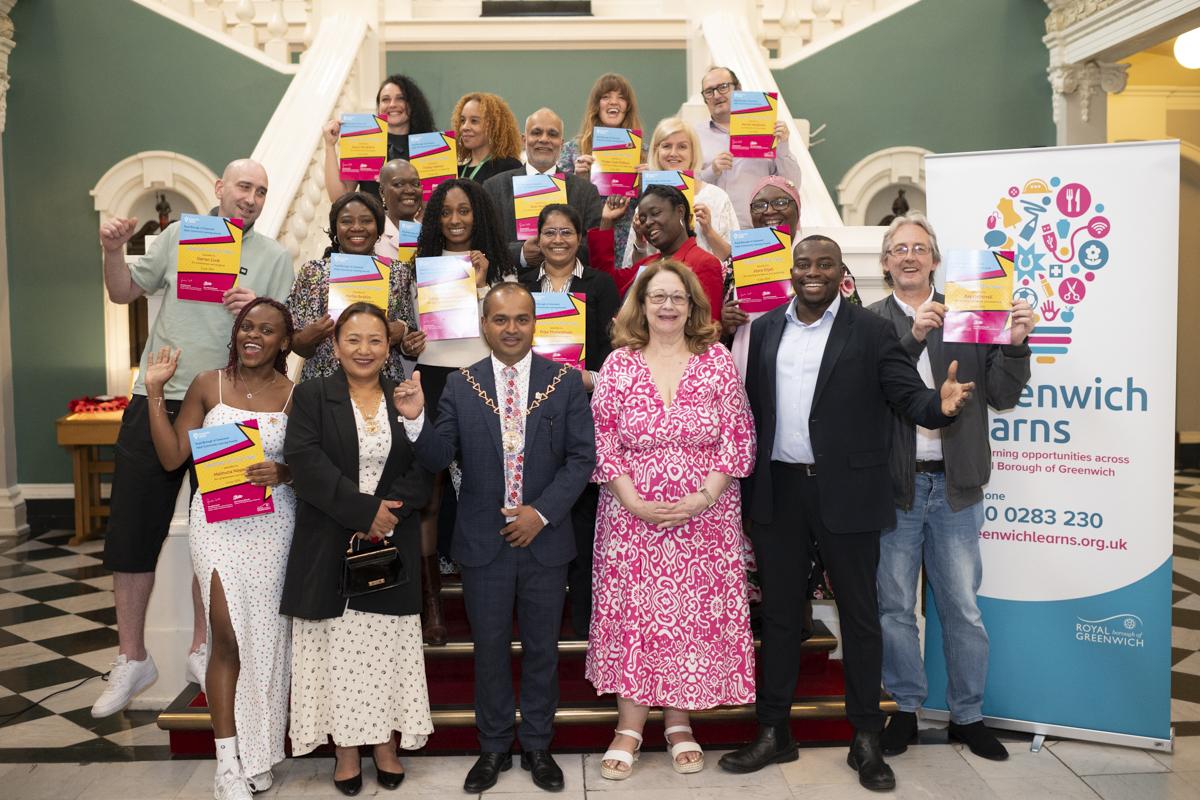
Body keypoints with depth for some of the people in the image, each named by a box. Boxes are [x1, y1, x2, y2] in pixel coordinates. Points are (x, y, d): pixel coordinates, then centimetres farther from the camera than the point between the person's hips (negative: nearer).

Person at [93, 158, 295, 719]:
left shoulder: (275, 257, 5)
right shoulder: (179, 236, 9)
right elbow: (123, 292, 12)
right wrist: (113, 251, -6)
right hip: (156, 400, 1)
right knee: (133, 529, 3)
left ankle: (202, 650, 25)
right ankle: (131, 659, 18)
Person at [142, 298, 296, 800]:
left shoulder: (295, 395, 0)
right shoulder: (207, 386, 2)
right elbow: (172, 457, 2)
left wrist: (283, 473, -17)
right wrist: (155, 392, -3)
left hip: (273, 525, 1)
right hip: (218, 522, 0)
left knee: (264, 637, 8)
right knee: (228, 638, -3)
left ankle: (258, 754, 26)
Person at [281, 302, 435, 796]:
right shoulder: (311, 396, 1)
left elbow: (422, 470, 0)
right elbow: (307, 464, -12)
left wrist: (391, 512, -16)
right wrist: (366, 511, -17)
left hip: (392, 545, 2)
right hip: (329, 546, -1)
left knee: (388, 645, 8)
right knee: (339, 645, 4)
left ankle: (386, 743, 22)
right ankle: (345, 750, 18)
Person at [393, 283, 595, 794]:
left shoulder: (565, 381, -3)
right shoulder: (460, 385, -1)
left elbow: (582, 456, -6)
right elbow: (437, 458, -5)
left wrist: (543, 512, -14)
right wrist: (415, 419, -24)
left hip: (545, 537, 0)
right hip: (483, 541, 1)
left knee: (541, 647, 13)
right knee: (490, 648, 12)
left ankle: (537, 746, 32)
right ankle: (493, 747, 31)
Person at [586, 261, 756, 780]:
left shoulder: (717, 361, 0)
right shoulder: (618, 364, 0)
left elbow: (738, 438, -2)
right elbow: (601, 441, -2)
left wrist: (703, 498, -12)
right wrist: (635, 503, -11)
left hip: (704, 519, 1)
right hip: (631, 519, 0)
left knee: (695, 615, 6)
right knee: (632, 613, 5)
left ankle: (678, 722, 24)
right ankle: (630, 725, 20)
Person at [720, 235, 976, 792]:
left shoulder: (870, 331, -2)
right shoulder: (764, 329, 8)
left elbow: (908, 395, -8)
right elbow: (751, 406, 6)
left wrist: (940, 405, -31)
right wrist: (743, 487, 1)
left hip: (845, 491, -3)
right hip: (778, 491, 3)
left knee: (858, 614, 8)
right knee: (779, 612, 13)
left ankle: (866, 741, 23)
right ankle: (773, 733, 26)